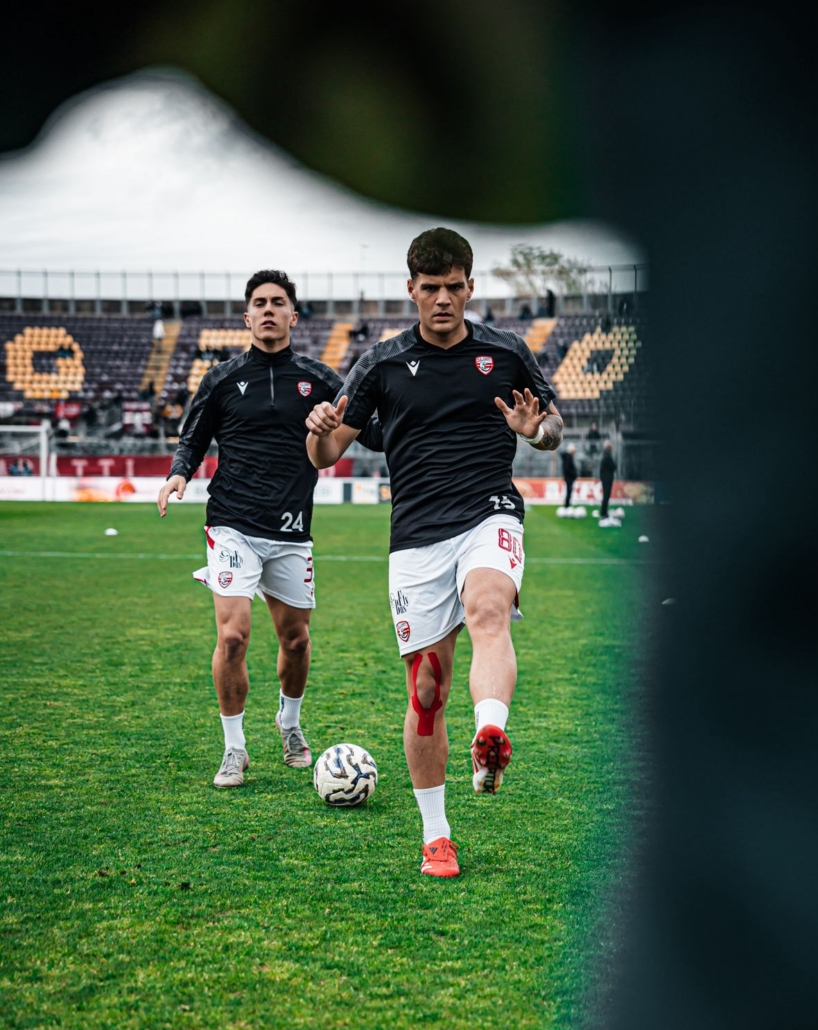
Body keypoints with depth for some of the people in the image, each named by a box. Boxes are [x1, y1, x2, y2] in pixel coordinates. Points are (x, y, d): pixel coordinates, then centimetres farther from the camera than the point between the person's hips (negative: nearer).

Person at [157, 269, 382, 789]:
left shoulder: (317, 378, 6)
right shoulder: (223, 378, 6)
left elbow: (369, 431, 7)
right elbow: (194, 439, 14)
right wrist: (180, 472, -7)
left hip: (291, 535, 2)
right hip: (234, 527, -2)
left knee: (296, 639, 10)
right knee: (233, 634, -14)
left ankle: (290, 724, 39)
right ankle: (234, 749, 2)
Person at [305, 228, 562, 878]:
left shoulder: (506, 353, 7)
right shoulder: (384, 364, 6)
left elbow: (553, 428, 18)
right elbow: (326, 456, 9)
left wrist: (536, 429, -7)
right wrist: (321, 429, -16)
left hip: (490, 514, -1)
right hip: (417, 537, 1)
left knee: (488, 611, -35)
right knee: (426, 689, 1)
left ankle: (491, 740, -58)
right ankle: (435, 836, 15)